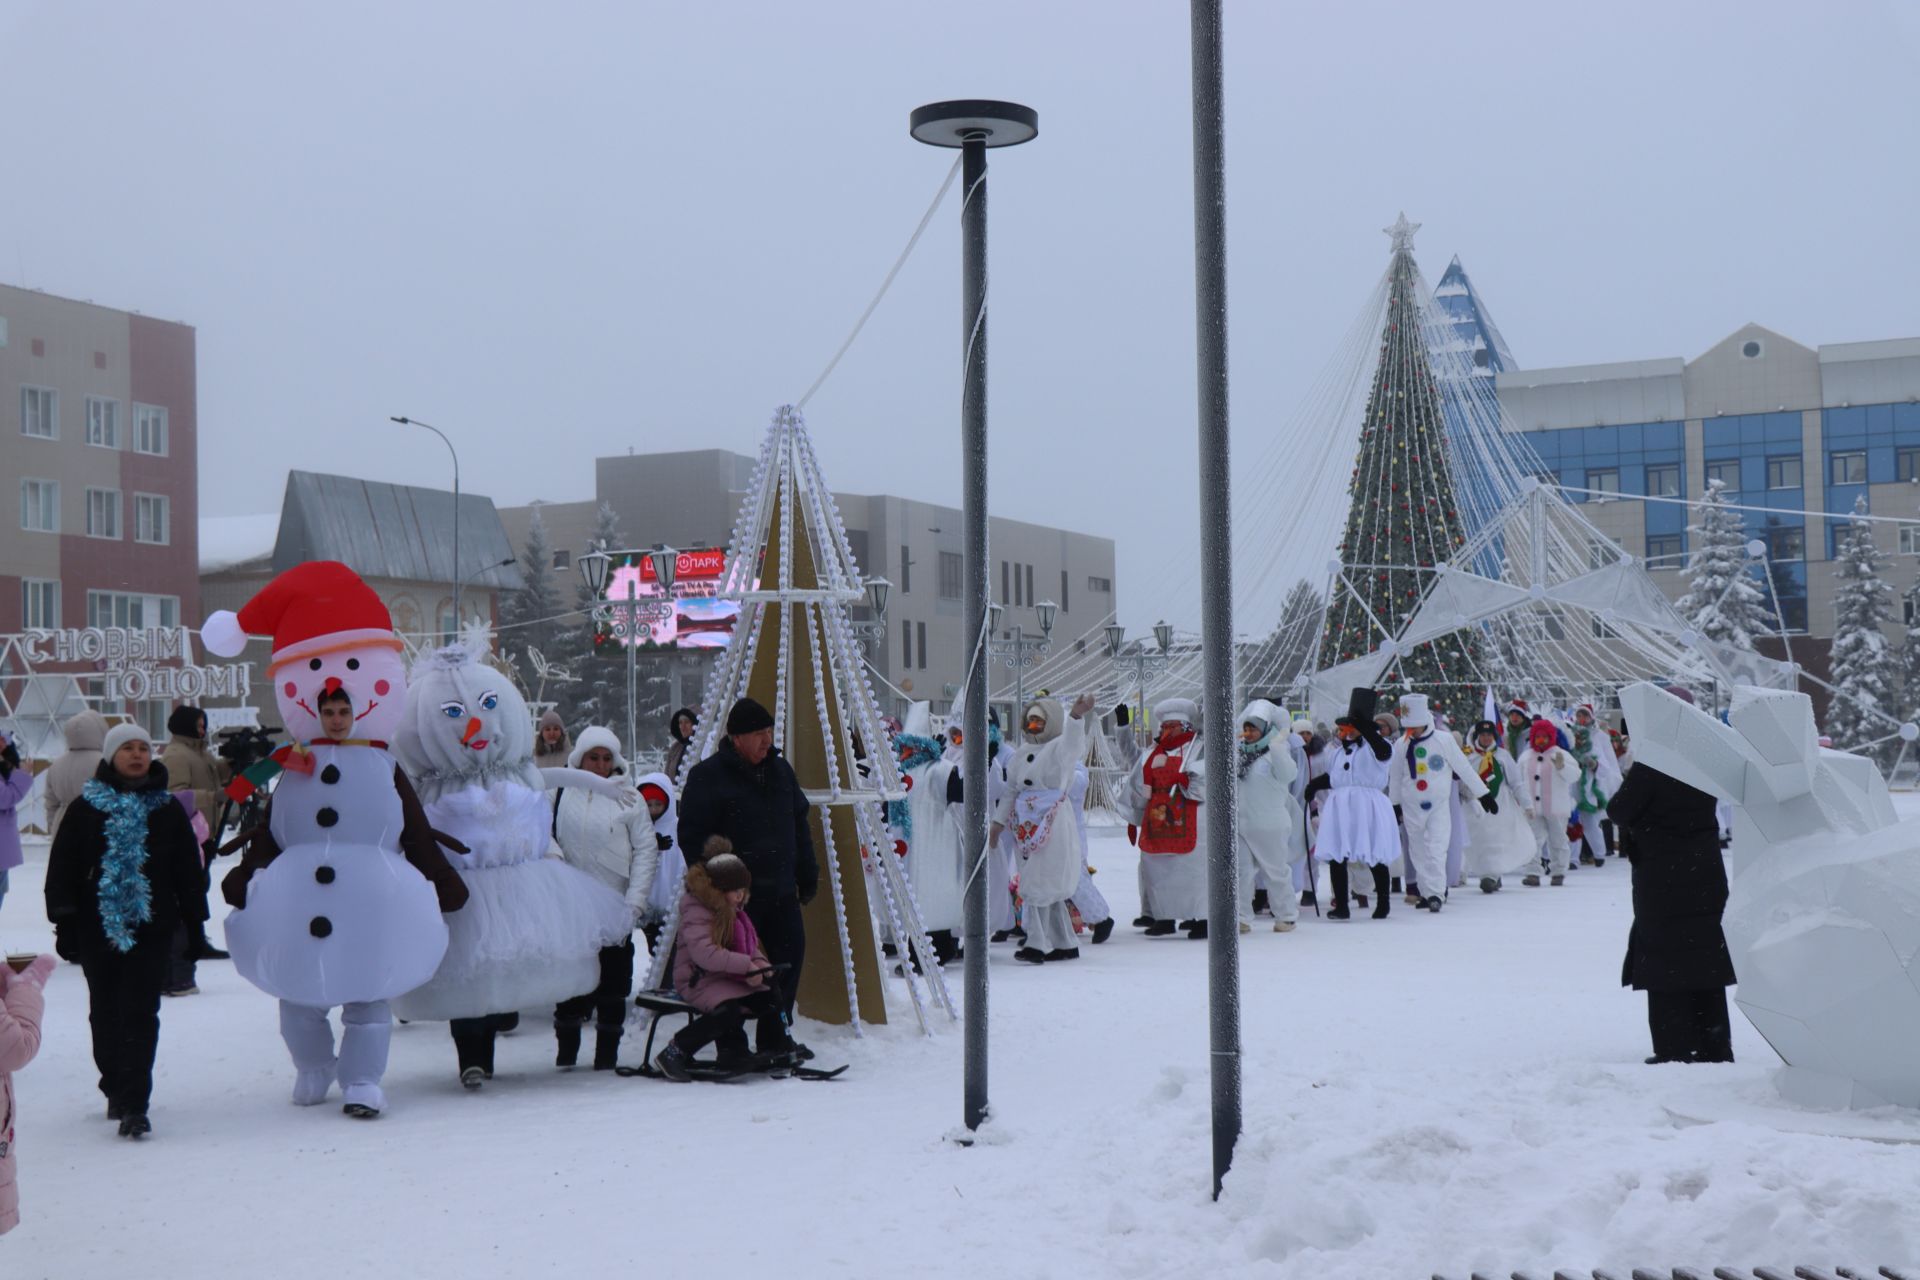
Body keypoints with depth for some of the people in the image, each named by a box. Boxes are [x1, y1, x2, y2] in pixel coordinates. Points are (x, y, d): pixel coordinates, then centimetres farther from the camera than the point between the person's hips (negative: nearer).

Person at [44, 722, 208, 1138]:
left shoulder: (167, 809, 7)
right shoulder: (86, 808, 4)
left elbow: (189, 870, 10)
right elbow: (62, 869, 3)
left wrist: (194, 920, 7)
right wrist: (65, 922, -3)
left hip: (151, 929, -1)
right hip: (97, 928, 1)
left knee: (140, 1014, -10)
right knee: (105, 1014, 10)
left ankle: (133, 1104, -13)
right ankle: (117, 1089, 28)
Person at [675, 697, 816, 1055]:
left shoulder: (780, 770, 13)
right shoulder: (708, 776, -8)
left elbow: (799, 824, 20)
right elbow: (691, 836, -10)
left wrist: (807, 875, 17)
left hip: (781, 891, 7)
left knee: (790, 958, 7)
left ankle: (776, 1037, 19)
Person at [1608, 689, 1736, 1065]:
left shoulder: (1650, 768, -19)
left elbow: (1619, 811, -14)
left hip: (1663, 882, -6)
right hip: (1706, 875, 6)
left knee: (1666, 966, 1)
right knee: (1706, 958, 14)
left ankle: (1676, 1051, 1)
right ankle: (1715, 1047, 19)